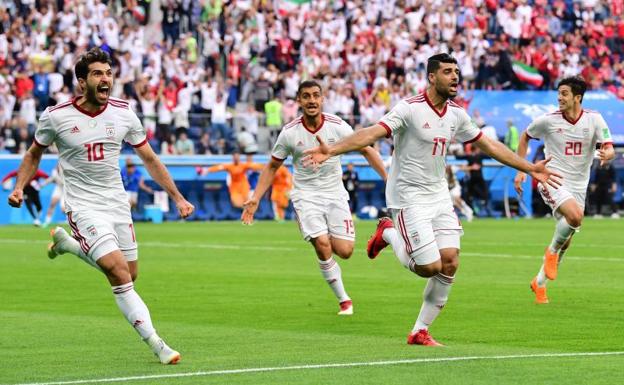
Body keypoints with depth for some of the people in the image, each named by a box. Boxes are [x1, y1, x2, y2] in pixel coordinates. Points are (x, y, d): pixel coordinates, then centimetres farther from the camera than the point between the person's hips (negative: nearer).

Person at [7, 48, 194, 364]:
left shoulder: (123, 113, -2)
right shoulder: (56, 116, -9)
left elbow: (150, 160, 9)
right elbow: (34, 154, 9)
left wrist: (178, 197, 6)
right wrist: (19, 187, -6)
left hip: (117, 204, 5)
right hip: (84, 206, -5)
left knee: (128, 274, 12)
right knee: (119, 273, -20)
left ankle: (66, 242, 35)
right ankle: (155, 343, -15)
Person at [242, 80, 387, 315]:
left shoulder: (337, 126, -9)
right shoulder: (289, 133, -8)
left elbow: (366, 149, 3)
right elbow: (272, 167, 5)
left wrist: (388, 179, -4)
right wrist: (255, 199, -2)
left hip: (335, 193, 1)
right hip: (306, 195, -1)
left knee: (344, 251, -9)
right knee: (322, 245, -21)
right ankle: (344, 300, -7)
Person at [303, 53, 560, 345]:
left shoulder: (456, 114, 5)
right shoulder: (410, 108, -16)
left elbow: (488, 145, 18)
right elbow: (373, 133, -28)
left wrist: (530, 168, 20)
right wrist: (332, 150, -43)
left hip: (439, 197, 7)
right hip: (409, 198, -7)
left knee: (450, 263, -3)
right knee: (429, 267, -11)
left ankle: (420, 331, 10)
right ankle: (389, 234, 18)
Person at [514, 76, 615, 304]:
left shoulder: (594, 120, -4)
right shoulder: (548, 121, -7)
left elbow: (609, 149, -9)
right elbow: (525, 137, 10)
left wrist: (607, 154, -34)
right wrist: (520, 170, 4)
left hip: (578, 186, 4)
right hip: (552, 180, -4)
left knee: (565, 240, 8)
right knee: (575, 216, -31)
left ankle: (539, 282, 26)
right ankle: (552, 251, -4)